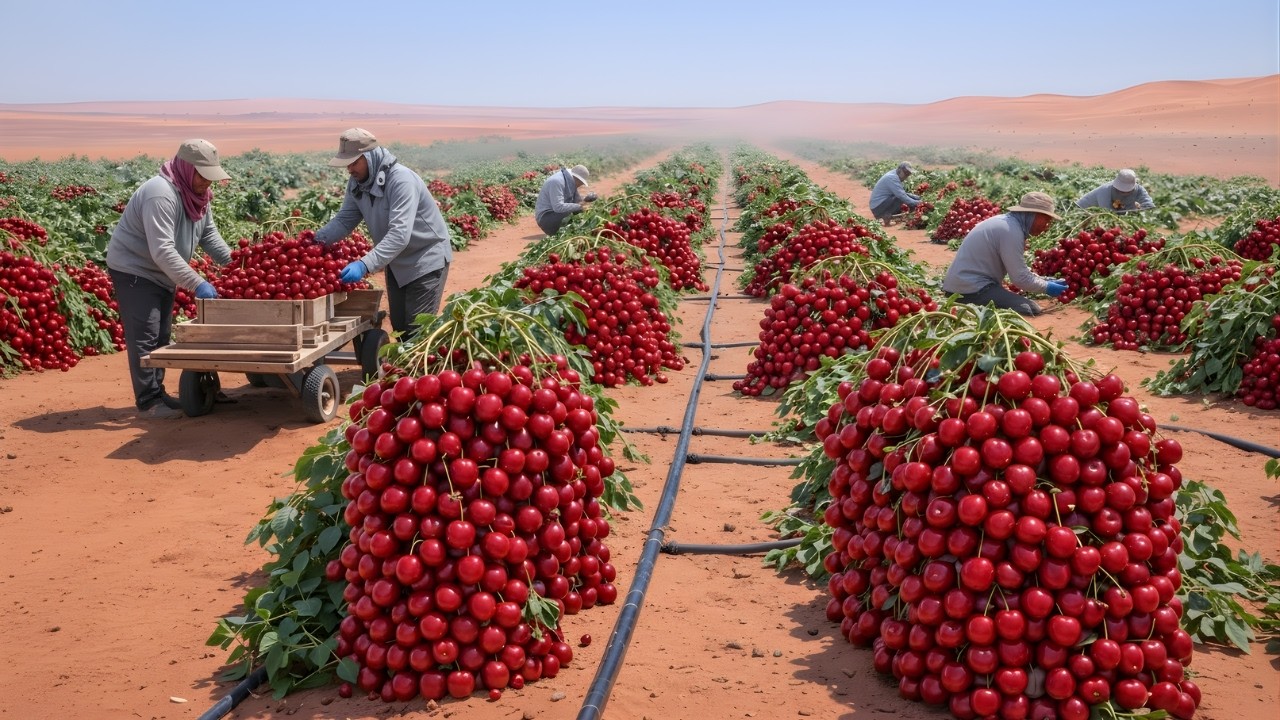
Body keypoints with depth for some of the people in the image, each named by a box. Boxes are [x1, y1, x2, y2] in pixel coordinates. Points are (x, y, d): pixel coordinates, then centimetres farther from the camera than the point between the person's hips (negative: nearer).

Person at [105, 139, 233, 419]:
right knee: (144, 336, -9)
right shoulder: (161, 195, -30)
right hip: (134, 270, -10)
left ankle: (157, 393, 23)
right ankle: (148, 401, -6)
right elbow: (162, 251, -35)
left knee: (161, 336, 14)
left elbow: (209, 235, 6)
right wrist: (197, 284, -38)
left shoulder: (196, 193, 0)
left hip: (162, 273, 10)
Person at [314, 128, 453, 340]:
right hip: (396, 262, 8)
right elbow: (344, 220, 0)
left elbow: (399, 234, -38)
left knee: (418, 330, -7)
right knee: (399, 327, 14)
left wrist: (365, 265, -47)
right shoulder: (357, 183, -6)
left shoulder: (401, 180, -29)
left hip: (426, 260, -8)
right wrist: (316, 241, -18)